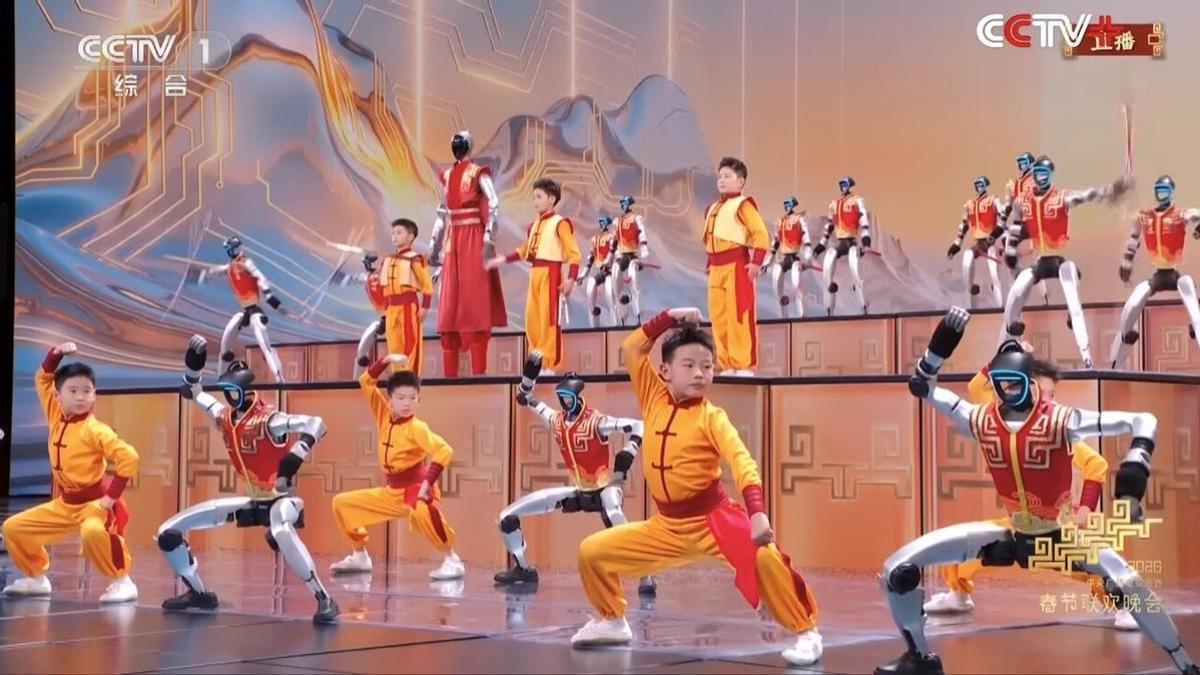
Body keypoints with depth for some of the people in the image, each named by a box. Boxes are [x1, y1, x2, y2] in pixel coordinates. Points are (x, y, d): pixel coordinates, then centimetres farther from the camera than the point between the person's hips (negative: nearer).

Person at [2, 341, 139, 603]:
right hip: (65, 503, 8)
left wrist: (112, 495, -24)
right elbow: (42, 380, 10)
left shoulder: (95, 430, -20)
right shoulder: (56, 417, 0)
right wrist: (55, 354, -7)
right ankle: (36, 578, 25)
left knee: (93, 532, -41)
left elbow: (129, 457, -28)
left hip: (94, 501, -8)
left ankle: (122, 582, -28)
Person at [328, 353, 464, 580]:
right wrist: (386, 361, -7)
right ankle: (359, 556, 21)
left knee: (423, 513, -42)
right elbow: (366, 383, 3)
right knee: (341, 503, 11)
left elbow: (444, 450, -27)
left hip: (414, 487, -8)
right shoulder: (384, 416, 2)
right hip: (391, 491, 8)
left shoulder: (417, 427, -16)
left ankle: (452, 561, -31)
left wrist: (428, 482, -31)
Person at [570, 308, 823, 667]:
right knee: (591, 551, 1)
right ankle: (611, 621, 25)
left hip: (714, 520, -5)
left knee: (764, 556, -31)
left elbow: (742, 462, -23)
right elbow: (631, 348, 5)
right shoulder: (655, 400, 1)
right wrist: (670, 317, -3)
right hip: (666, 526, 5)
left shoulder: (711, 417, -11)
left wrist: (757, 513, -38)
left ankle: (805, 633, -15)